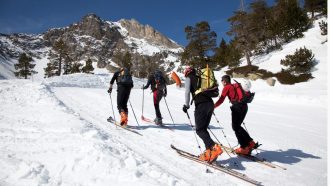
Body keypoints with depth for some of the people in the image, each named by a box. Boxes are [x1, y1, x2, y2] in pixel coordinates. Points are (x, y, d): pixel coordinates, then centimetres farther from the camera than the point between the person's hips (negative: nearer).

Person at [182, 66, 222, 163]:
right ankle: (209, 151, 4)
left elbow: (187, 91, -2)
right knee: (203, 129, 11)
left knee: (200, 130, -6)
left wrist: (186, 105, 4)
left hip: (201, 104, -7)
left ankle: (214, 147, -23)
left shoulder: (189, 78, 12)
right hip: (210, 103, 7)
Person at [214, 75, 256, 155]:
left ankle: (244, 147, 2)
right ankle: (250, 142, 16)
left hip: (237, 106, -7)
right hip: (244, 106, 7)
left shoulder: (226, 87, 1)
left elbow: (221, 99, -5)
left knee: (235, 127, 2)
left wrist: (213, 106, 2)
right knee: (237, 126, 18)